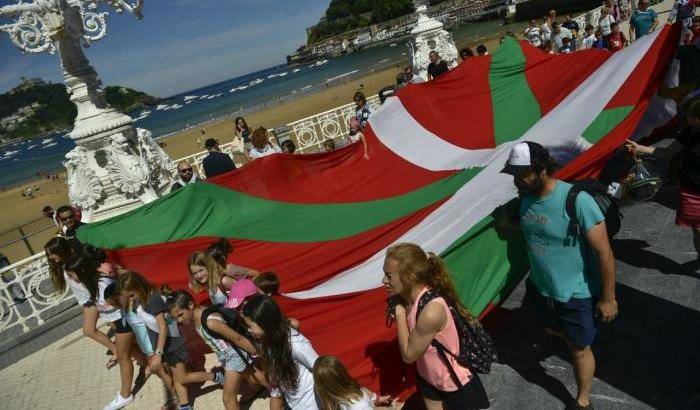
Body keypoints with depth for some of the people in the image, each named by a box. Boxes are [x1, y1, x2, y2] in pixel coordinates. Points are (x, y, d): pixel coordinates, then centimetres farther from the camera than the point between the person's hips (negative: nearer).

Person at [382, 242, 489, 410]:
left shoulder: (431, 311, -38)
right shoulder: (409, 299, -15)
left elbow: (408, 355, -24)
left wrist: (399, 311, -24)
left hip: (457, 384, -6)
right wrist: (399, 307, -14)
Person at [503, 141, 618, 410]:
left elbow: (605, 253, -23)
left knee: (579, 350, 15)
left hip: (575, 294, -5)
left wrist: (608, 299, -17)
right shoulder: (525, 197, -10)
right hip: (540, 287, 6)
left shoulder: (577, 201, -31)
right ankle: (575, 339, 62)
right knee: (552, 330, 29)